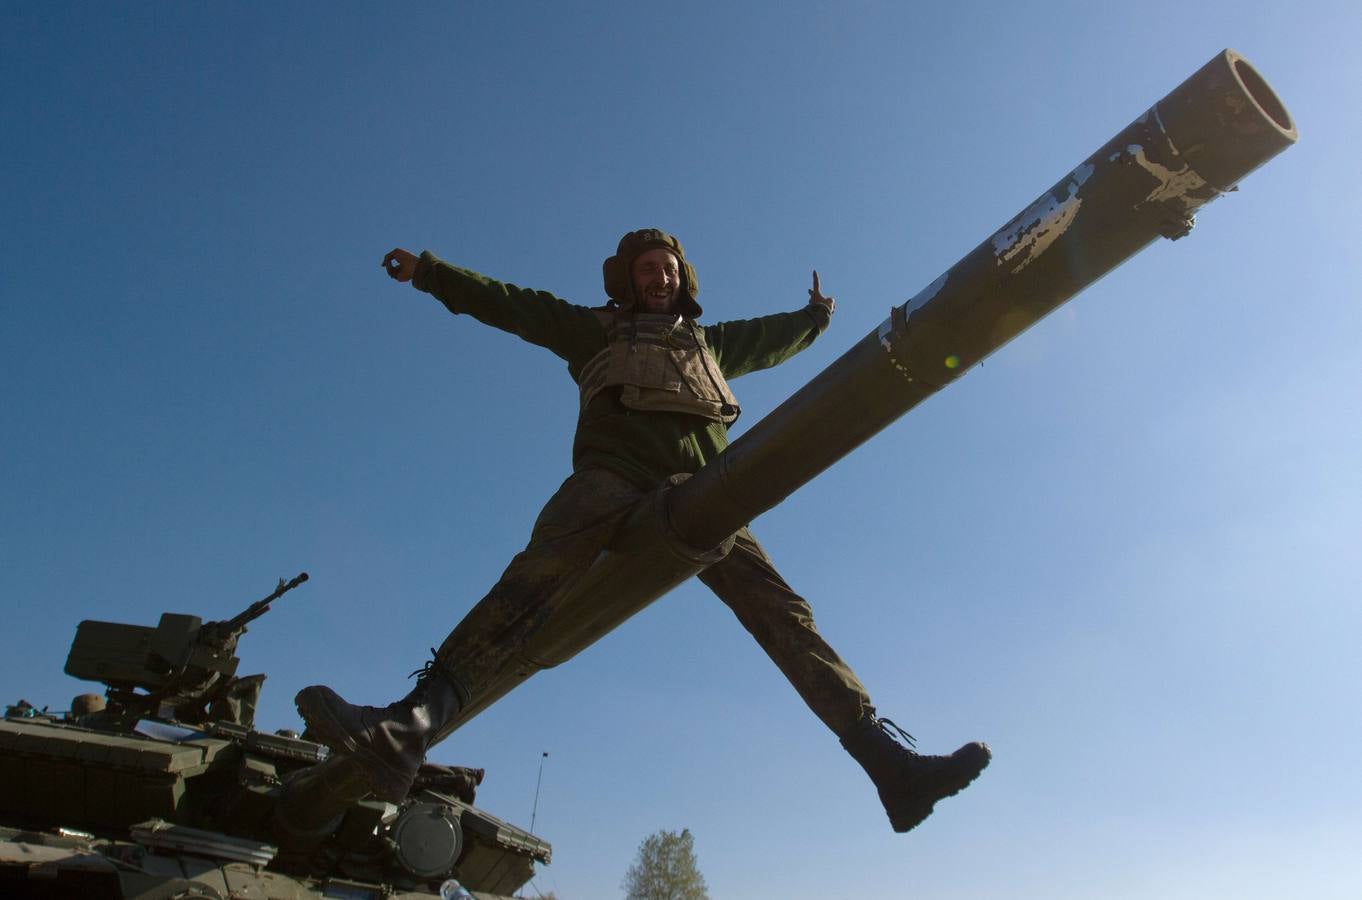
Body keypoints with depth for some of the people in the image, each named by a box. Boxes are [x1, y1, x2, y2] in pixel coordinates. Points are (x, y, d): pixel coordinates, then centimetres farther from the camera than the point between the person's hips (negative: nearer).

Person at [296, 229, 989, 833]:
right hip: (613, 475, -2)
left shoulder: (711, 342, 38)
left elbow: (772, 338, 54)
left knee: (782, 610, -15)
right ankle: (415, 722, -46)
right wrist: (430, 272, 28)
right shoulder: (597, 329, 30)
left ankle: (887, 759, -23)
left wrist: (815, 316, 68)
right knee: (535, 573, -30)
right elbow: (509, 303, 30)